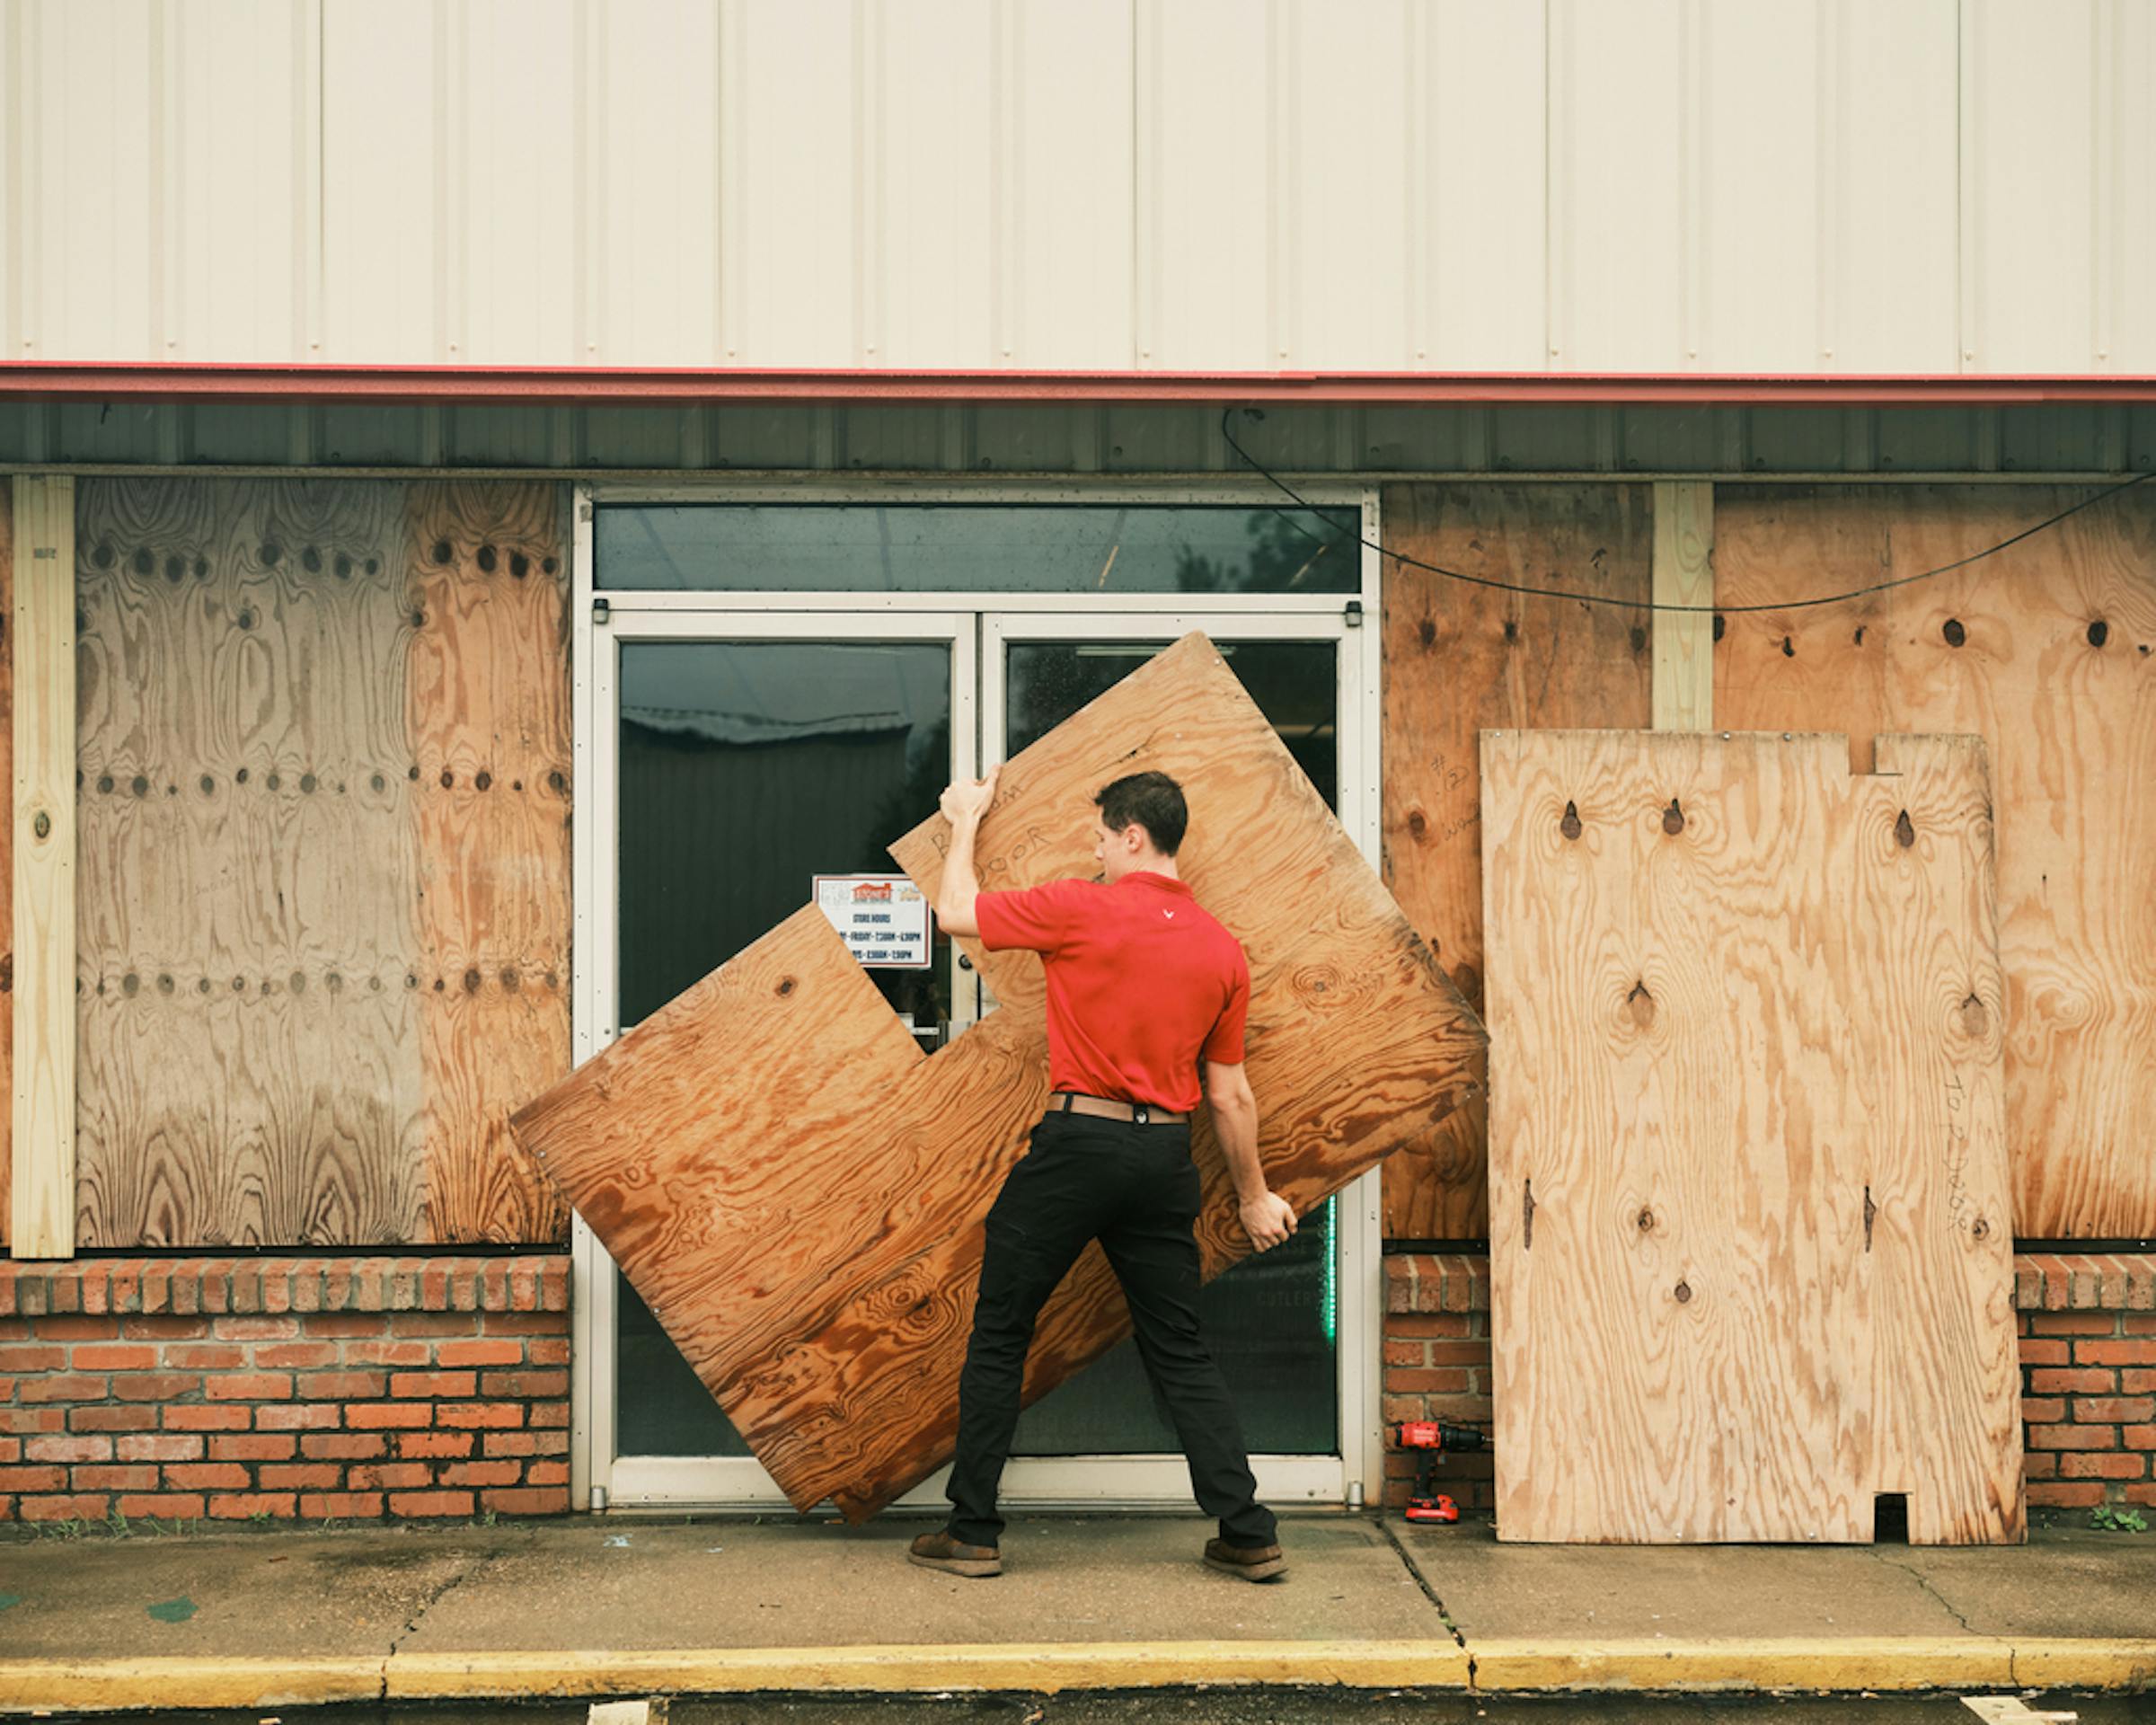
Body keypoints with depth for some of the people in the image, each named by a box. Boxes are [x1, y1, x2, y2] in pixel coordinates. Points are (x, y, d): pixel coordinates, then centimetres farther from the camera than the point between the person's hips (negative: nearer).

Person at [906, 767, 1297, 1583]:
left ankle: (972, 1531, 13)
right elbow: (1230, 1094, 10)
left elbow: (956, 912, 5)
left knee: (998, 1337, 8)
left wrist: (967, 821, 21)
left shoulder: (1078, 910, -8)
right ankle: (1248, 1535, 10)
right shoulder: (1222, 948, 6)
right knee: (1180, 1351, 13)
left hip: (1077, 1144, -5)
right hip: (1166, 1156, 5)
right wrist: (1253, 1194, 21)